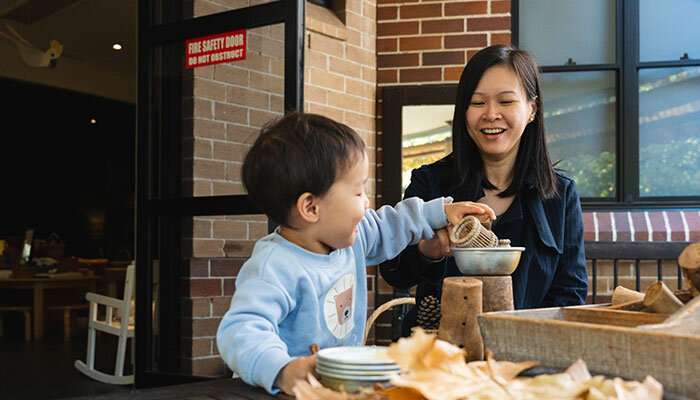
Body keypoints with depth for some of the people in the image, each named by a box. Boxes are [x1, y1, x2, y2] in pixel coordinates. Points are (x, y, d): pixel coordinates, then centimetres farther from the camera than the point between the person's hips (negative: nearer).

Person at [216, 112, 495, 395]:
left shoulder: (349, 236, 6)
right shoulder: (275, 268, -23)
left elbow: (387, 226, 26)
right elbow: (241, 331, -33)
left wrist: (440, 211, 28)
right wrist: (281, 370, -50)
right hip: (291, 392, -7)